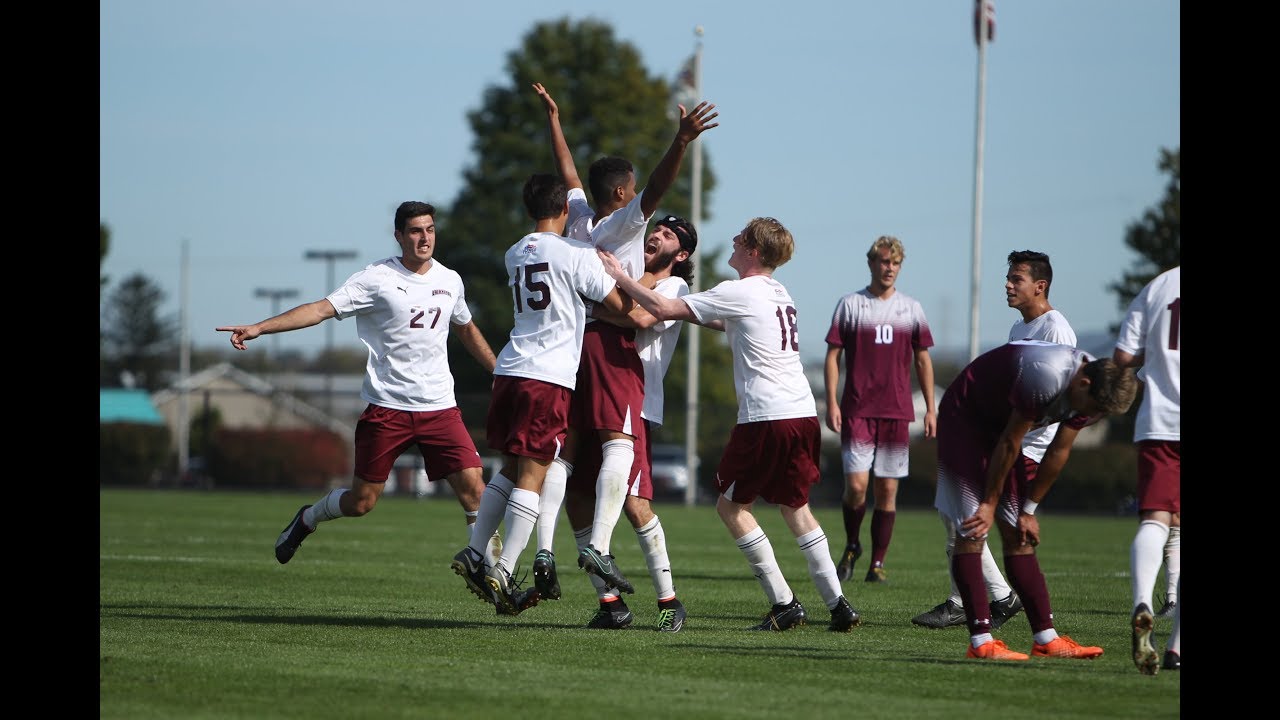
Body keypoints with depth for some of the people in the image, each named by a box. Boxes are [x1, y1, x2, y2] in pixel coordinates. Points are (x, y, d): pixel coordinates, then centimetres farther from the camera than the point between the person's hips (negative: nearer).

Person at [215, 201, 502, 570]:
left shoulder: (450, 281, 9)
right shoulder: (377, 278, -7)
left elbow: (467, 330, 28)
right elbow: (323, 308, -15)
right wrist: (259, 328, -25)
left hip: (440, 408, 3)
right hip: (387, 408, -3)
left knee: (473, 487, -12)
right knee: (361, 502, 4)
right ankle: (306, 520, 34)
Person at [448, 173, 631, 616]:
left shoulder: (514, 255, 16)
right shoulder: (577, 254, -5)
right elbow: (621, 306, -1)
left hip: (509, 371, 6)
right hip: (549, 378, -6)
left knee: (512, 469, 17)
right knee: (531, 476, -5)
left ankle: (474, 554, 14)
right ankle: (503, 572, -10)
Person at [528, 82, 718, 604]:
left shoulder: (579, 218, 15)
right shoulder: (625, 222, -2)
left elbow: (567, 171, 29)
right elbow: (658, 186, -18)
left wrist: (552, 117, 40)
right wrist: (681, 142, -28)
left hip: (569, 340, 7)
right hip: (613, 341, -7)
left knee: (563, 449, 5)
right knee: (619, 445, -11)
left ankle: (544, 550, -4)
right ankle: (598, 545, -24)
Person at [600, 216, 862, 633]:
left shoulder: (739, 293, -8)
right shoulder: (779, 294, 18)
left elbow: (663, 309, -11)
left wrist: (620, 276, 0)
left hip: (767, 417, -8)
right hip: (804, 412, 8)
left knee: (731, 505, 5)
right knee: (795, 506, 18)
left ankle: (783, 603, 0)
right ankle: (838, 605, 10)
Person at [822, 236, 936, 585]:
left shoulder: (911, 308, 9)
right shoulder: (850, 305, 2)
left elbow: (922, 360, 14)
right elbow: (833, 355, 3)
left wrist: (930, 409, 8)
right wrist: (831, 402, -6)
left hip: (897, 412, 2)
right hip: (857, 411, -2)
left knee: (887, 489, 1)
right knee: (856, 484, -11)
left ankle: (877, 563, 9)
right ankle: (851, 548, 13)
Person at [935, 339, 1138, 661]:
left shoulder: (1092, 392, -10)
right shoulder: (1047, 377, -35)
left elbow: (1058, 452, 0)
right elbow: (1010, 443, -25)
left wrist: (1029, 510, 5)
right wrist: (990, 504, -14)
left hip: (1001, 422, 8)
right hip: (965, 416, -8)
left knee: (1018, 534, 4)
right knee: (972, 531, -13)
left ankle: (1046, 638, 2)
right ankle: (981, 642, -16)